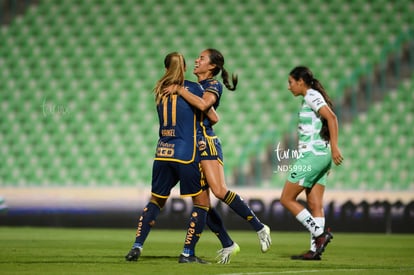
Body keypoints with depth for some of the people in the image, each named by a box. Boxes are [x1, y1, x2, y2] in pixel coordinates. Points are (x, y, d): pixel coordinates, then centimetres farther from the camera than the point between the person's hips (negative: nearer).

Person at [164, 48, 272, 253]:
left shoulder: (214, 84, -4)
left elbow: (204, 104, -25)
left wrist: (179, 90, -19)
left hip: (207, 144, -8)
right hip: (190, 145, 8)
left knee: (219, 191, -21)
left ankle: (260, 228, -11)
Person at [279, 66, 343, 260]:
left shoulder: (311, 96, -9)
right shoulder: (311, 97, 19)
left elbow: (331, 118, -21)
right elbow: (327, 122, 20)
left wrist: (334, 148, -27)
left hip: (311, 155, -10)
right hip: (320, 156, 10)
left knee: (286, 199, -3)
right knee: (315, 205, 5)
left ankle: (319, 233, -10)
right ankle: (315, 249, 2)